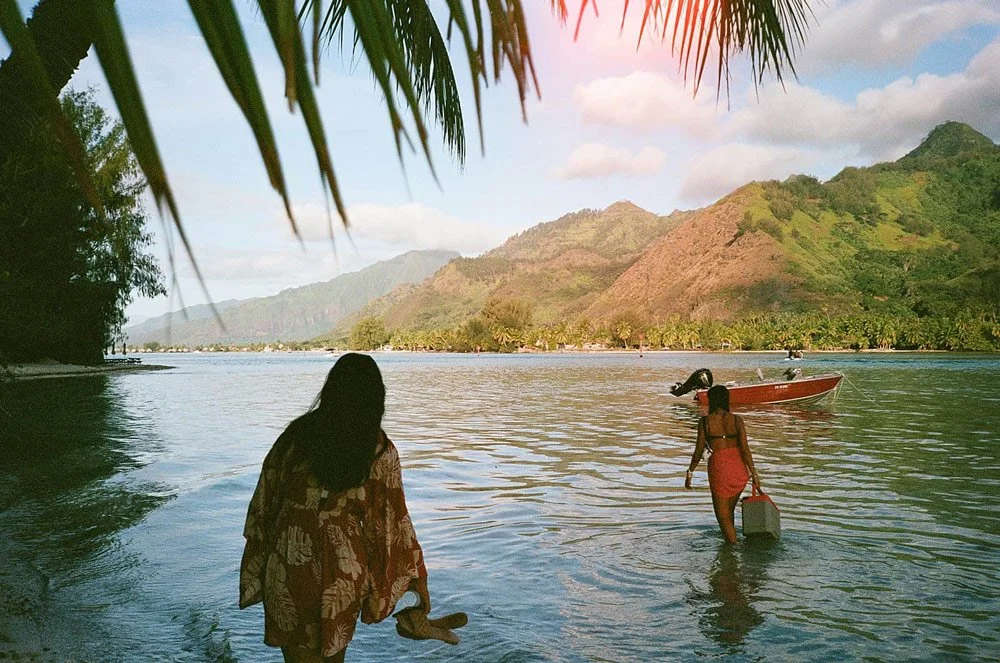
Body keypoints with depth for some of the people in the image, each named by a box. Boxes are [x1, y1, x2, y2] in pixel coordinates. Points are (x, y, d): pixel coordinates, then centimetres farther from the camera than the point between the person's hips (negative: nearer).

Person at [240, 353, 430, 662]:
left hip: (288, 564, 0)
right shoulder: (380, 451, -9)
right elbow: (393, 519, -6)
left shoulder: (296, 435, -6)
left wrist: (257, 568, 12)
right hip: (343, 569, 0)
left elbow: (264, 501, 0)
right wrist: (417, 577, 5)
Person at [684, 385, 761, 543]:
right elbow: (745, 448, -6)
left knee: (723, 515, 8)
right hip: (739, 469, 3)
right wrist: (753, 473, -1)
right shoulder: (737, 419, -1)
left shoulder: (704, 421, -5)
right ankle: (731, 540, 34)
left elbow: (699, 451, -4)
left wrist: (690, 472, 7)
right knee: (729, 510, 23)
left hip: (719, 469, -3)